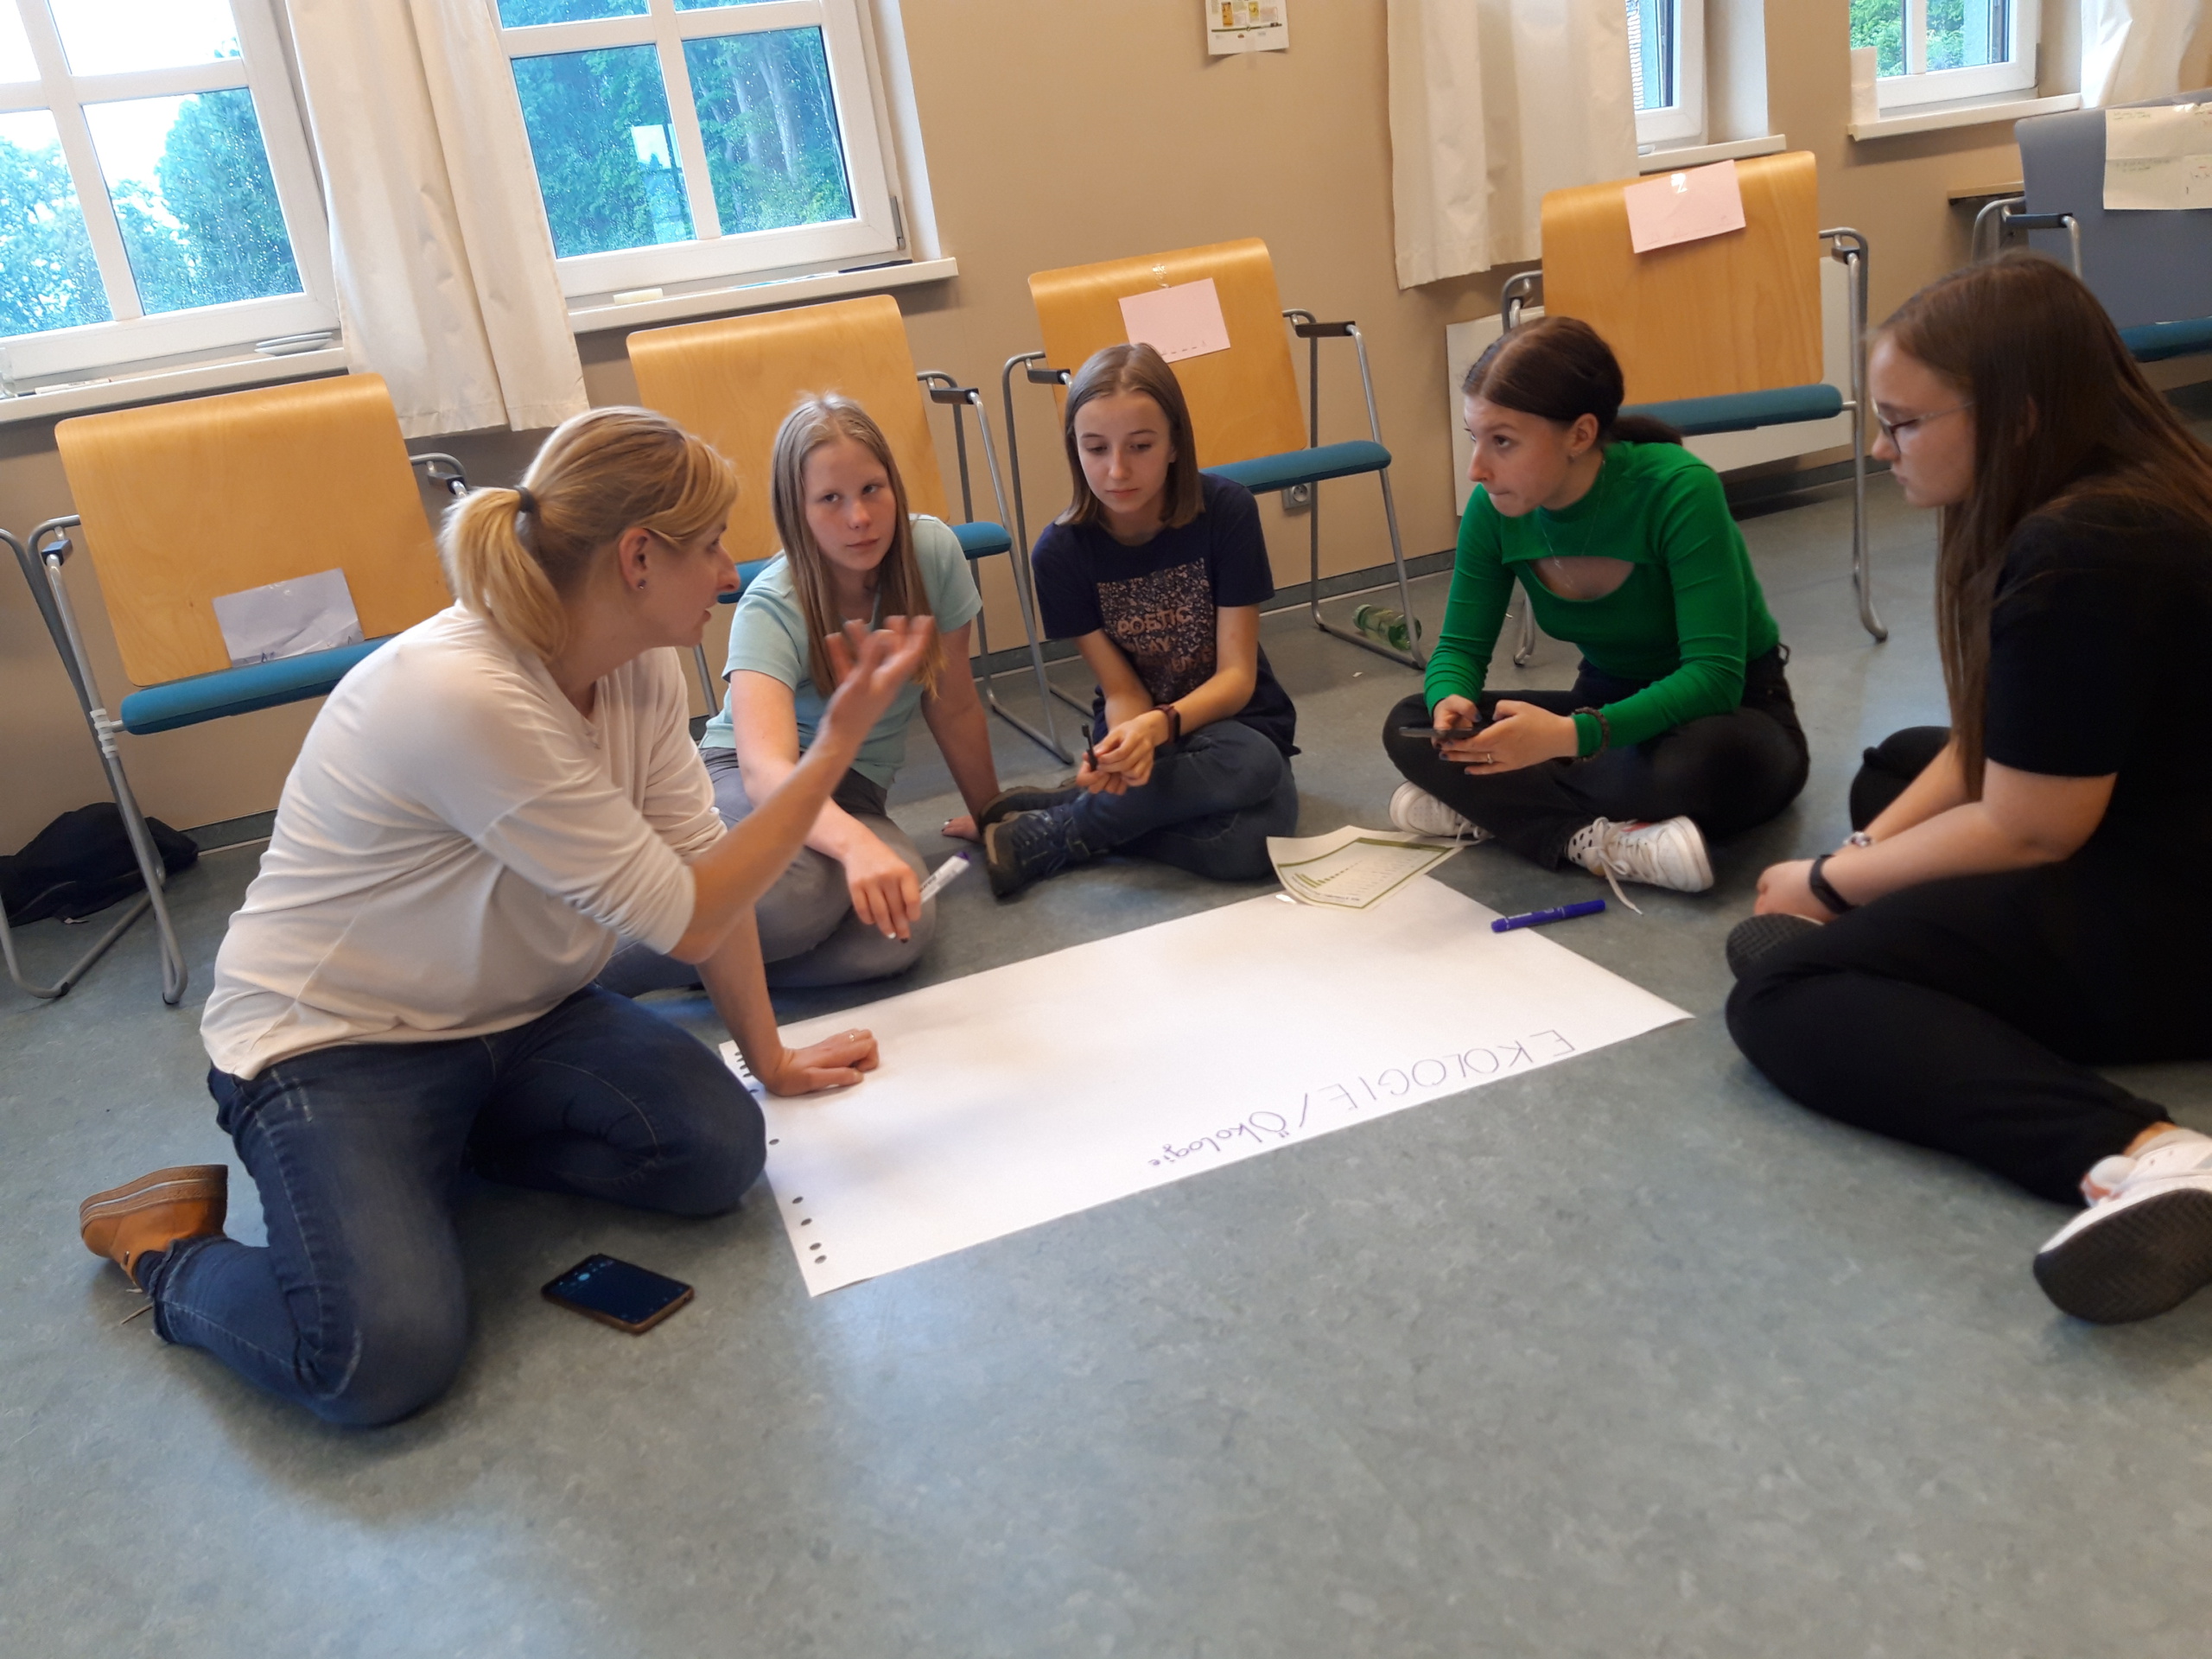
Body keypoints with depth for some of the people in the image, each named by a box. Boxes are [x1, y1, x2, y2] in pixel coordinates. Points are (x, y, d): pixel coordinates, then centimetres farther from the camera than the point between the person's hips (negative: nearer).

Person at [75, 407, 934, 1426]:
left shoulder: (642, 663, -7)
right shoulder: (462, 696, -32)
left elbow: (699, 864, -1)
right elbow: (686, 918, -27)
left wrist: (769, 1059, 4)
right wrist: (840, 741, -23)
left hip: (516, 1015, 7)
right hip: (330, 1042, -7)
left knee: (720, 1152, -15)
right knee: (390, 1359, -24)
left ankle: (453, 1139, 11)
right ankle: (167, 1250, 8)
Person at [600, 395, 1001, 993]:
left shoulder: (932, 551, -11)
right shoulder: (771, 608, -21)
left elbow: (953, 706, 2)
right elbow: (764, 765, -37)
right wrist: (854, 842, -56)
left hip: (851, 795, 4)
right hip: (743, 783, -4)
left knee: (901, 925, -32)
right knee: (800, 890, -41)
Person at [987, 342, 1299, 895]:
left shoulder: (1227, 511, -15)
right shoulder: (1061, 550, -12)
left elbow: (1236, 675, -15)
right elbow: (1122, 692, -9)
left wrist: (1161, 725, -35)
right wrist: (1123, 745, -34)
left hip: (1233, 718, 1)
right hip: (1136, 726, -1)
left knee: (1253, 840, -36)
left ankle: (1044, 834, -18)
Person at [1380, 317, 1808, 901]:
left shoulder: (1678, 489, -28)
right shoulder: (1494, 510, -13)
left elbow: (1714, 676, -32)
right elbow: (1460, 646, -4)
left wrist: (1573, 734, -46)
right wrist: (1451, 702, -29)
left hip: (1729, 713, -5)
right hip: (1609, 705, 5)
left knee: (1703, 762, -42)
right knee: (1409, 726, -16)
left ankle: (1489, 808, -23)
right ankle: (1601, 841, -27)